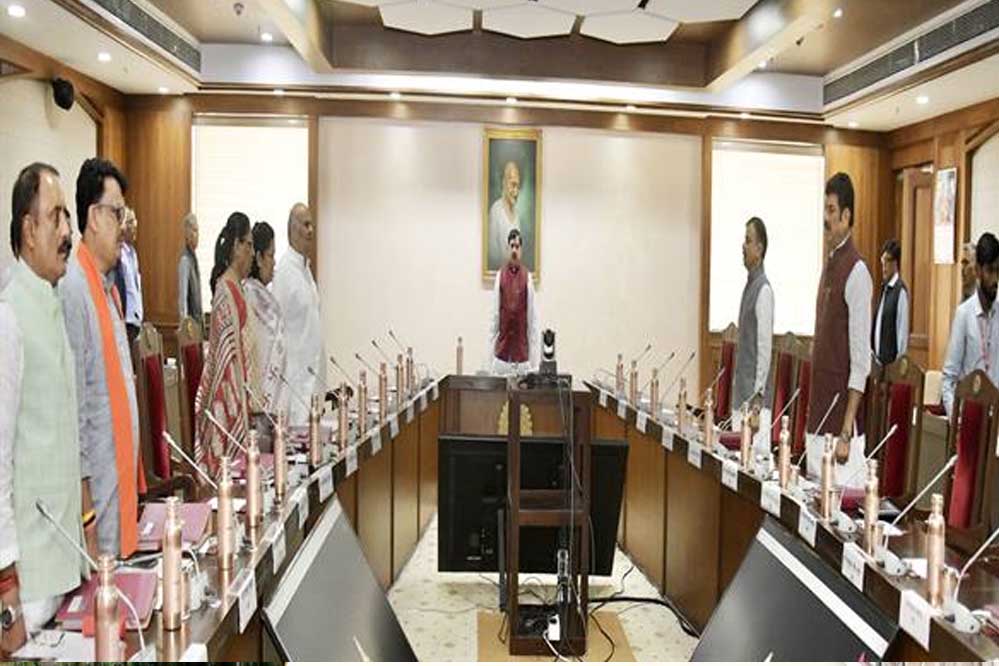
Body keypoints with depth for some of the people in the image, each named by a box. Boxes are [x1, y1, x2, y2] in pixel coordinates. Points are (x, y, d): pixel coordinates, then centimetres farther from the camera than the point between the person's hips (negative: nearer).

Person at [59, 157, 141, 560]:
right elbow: (73, 404, -20)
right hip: (96, 486, -9)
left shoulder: (108, 285, 12)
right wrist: (85, 520, -18)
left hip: (122, 478, 9)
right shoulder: (73, 289, -18)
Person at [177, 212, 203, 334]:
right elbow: (182, 297, -21)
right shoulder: (185, 260, -17)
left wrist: (202, 318, 17)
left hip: (198, 318, 9)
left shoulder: (194, 257, 10)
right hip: (190, 319, -9)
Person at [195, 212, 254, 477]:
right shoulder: (226, 291, -16)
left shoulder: (236, 288, 13)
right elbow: (229, 351, -19)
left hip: (238, 390, 10)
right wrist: (241, 400, -18)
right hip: (229, 394, -10)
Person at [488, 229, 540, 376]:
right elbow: (495, 312, 4)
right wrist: (491, 346, 2)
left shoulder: (527, 276, 0)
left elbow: (533, 314, 1)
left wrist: (534, 351, -3)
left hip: (521, 343, -1)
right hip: (502, 343, 1)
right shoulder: (500, 275, 3)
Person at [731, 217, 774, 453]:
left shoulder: (763, 289, -13)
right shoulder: (748, 285, 14)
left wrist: (758, 393, -20)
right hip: (741, 394, 9)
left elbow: (765, 347, -18)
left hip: (755, 397, -9)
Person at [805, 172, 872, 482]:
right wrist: (811, 414, 18)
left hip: (841, 423, -9)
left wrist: (847, 433, -19)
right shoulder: (828, 265, 13)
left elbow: (861, 363, -17)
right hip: (818, 418, 9)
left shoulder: (857, 272, -14)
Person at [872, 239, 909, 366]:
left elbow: (903, 331, -15)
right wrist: (874, 354, 14)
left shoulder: (901, 291, -13)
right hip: (879, 357, 8)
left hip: (892, 359, -8)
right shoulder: (885, 288, 12)